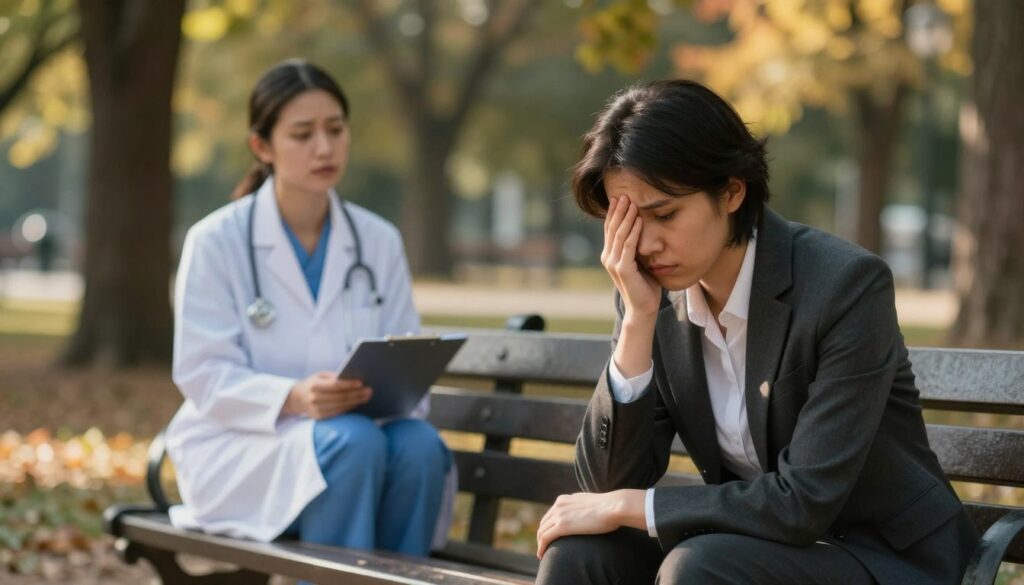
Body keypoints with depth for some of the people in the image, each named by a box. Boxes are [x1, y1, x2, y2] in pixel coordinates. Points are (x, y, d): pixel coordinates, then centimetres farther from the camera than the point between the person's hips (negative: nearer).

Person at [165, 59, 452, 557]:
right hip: (237, 446, -3)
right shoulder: (215, 241, -4)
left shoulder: (380, 242, 8)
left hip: (358, 425, 4)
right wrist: (294, 398, -28)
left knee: (418, 444, -30)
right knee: (350, 444, -34)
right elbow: (203, 374, -10)